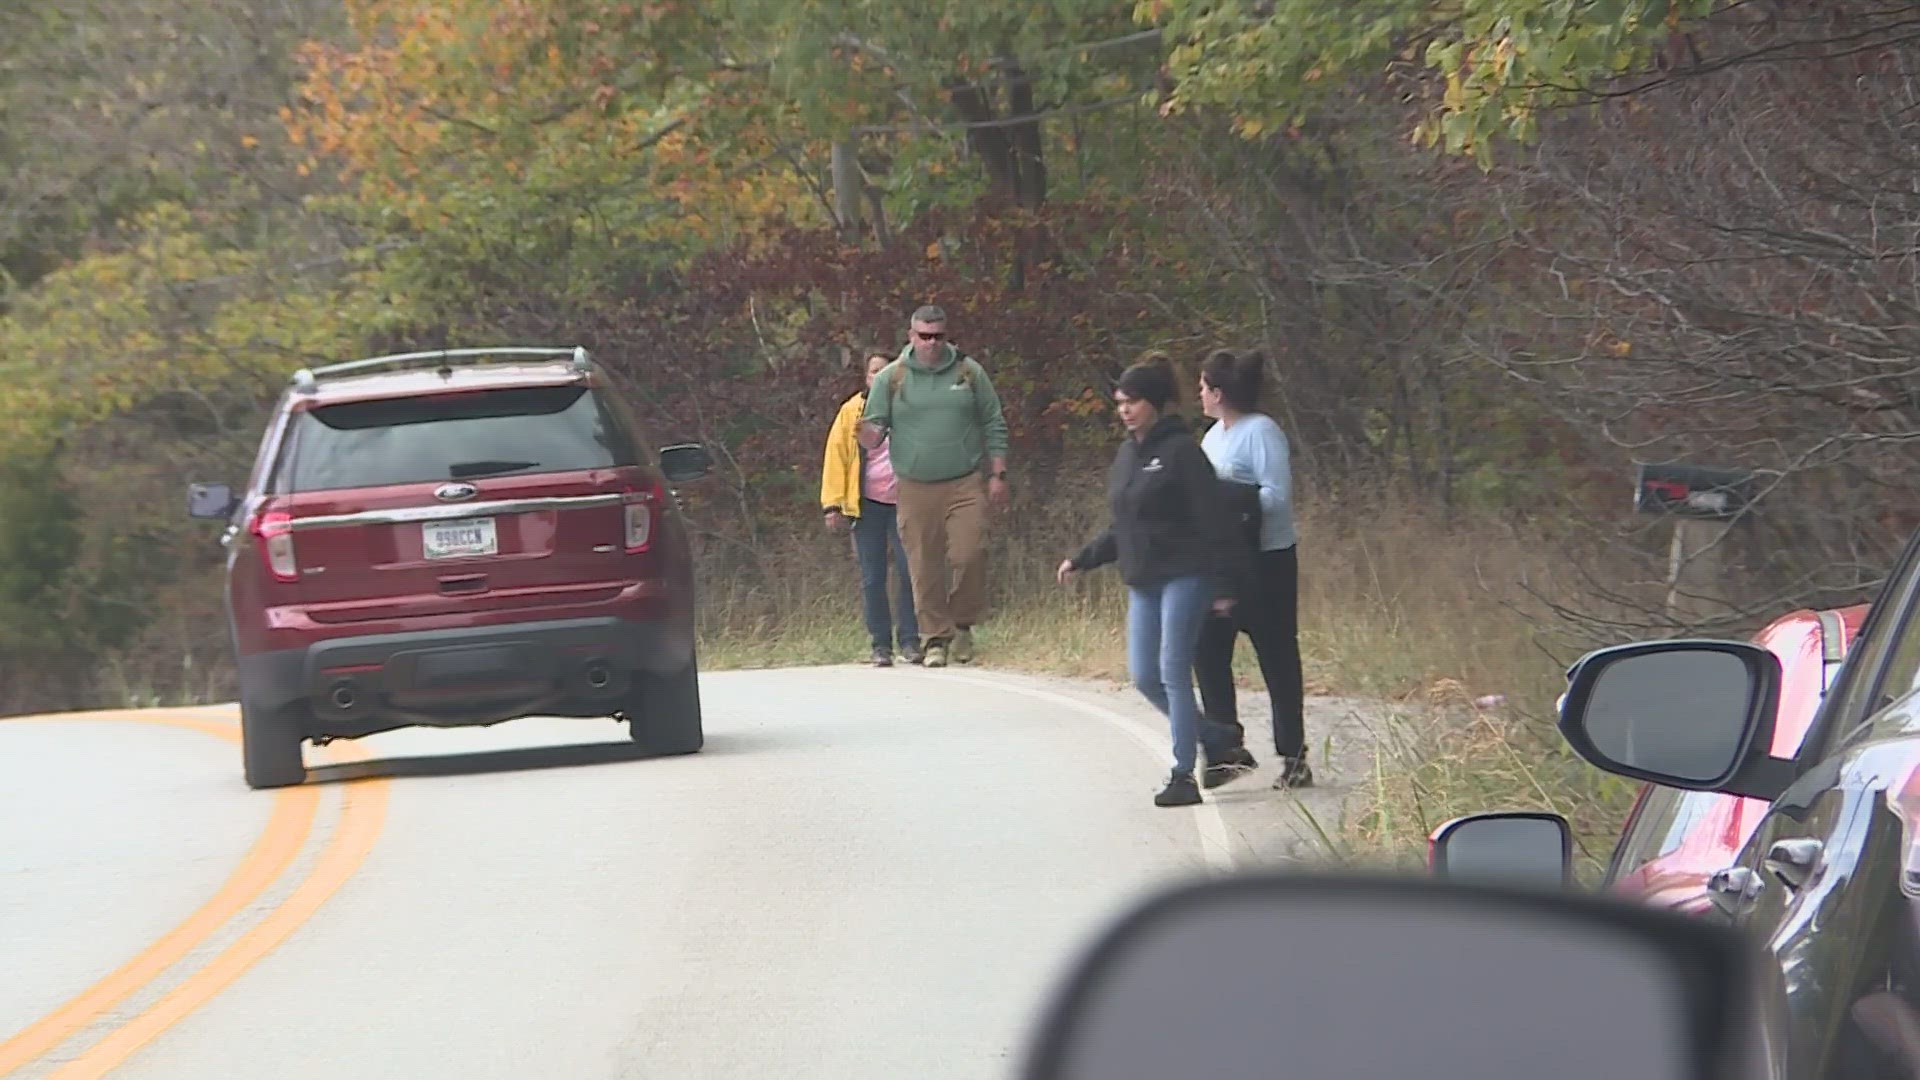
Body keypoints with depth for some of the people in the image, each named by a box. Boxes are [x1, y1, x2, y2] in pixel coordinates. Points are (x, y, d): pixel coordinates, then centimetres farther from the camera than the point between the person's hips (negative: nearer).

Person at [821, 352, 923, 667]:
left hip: (904, 503, 0)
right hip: (867, 503, 0)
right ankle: (881, 646, 6)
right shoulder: (852, 411, 6)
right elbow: (836, 457, 4)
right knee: (872, 579, 1)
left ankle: (910, 641, -1)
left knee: (909, 572, -9)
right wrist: (833, 505, -4)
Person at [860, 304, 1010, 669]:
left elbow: (993, 426, 11)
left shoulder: (969, 373, 6)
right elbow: (874, 426, 8)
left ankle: (963, 624, 8)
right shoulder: (891, 378, 4)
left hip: (964, 485, 0)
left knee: (969, 555, -13)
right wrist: (870, 435, -17)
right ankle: (935, 637, 11)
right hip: (915, 487, 0)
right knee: (925, 568, 1)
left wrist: (997, 474, 6)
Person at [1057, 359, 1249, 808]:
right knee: (1145, 678, 5)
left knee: (1173, 674, -9)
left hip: (1184, 578, -8)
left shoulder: (1180, 451, -11)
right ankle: (1214, 744, 20)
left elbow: (1212, 521, -14)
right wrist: (1082, 560, 13)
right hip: (1142, 584, 8)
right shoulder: (1127, 455, 14)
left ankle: (1183, 776, -5)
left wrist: (1223, 584, -17)